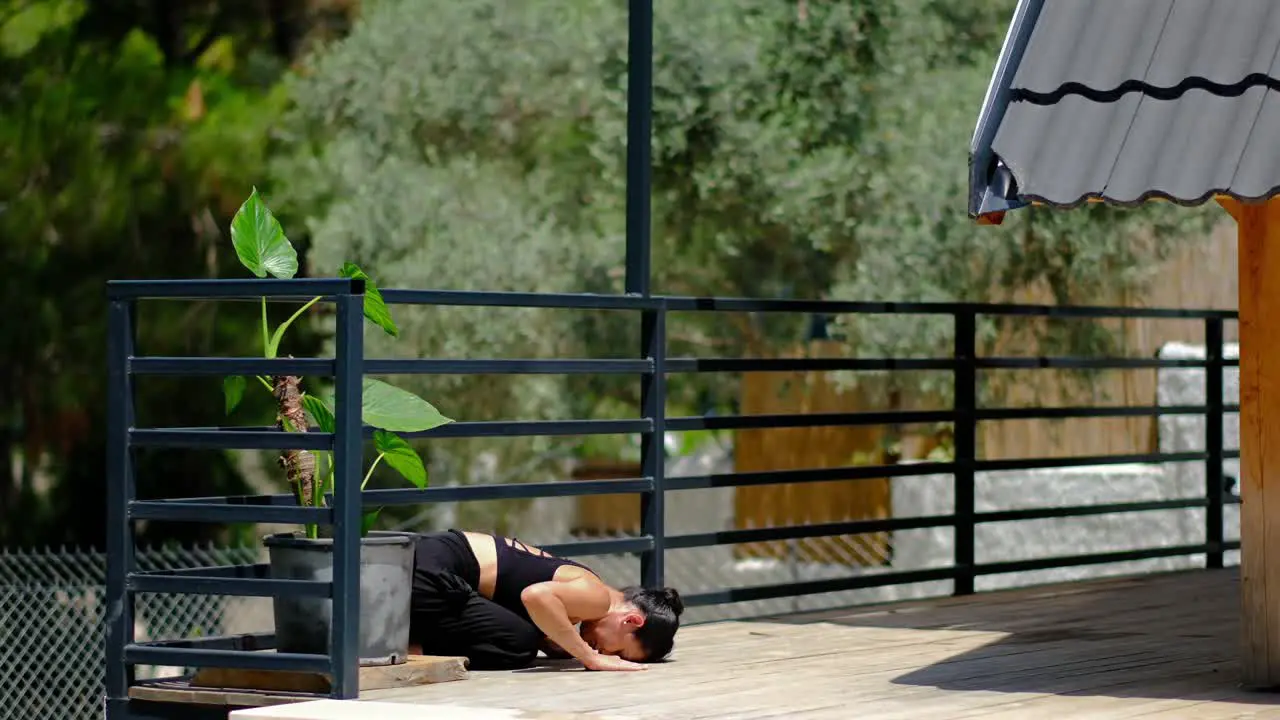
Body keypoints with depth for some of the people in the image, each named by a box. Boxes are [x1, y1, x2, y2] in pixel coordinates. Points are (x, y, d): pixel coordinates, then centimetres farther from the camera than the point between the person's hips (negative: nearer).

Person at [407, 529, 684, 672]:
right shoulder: (598, 597, -11)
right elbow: (537, 596, -31)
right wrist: (591, 658, -21)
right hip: (431, 571, -9)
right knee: (519, 647, -9)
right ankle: (408, 646, -8)